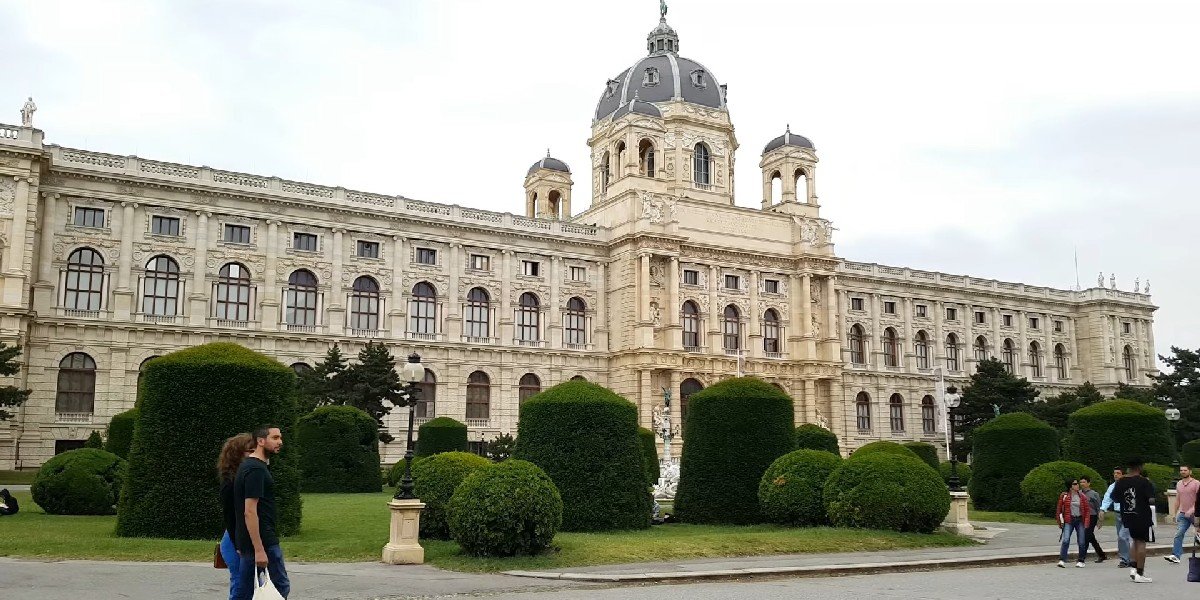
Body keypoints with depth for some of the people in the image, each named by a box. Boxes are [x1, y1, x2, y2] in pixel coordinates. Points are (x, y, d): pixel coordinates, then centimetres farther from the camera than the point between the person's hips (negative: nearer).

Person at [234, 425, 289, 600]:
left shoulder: (249, 466, 16)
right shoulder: (256, 469, -16)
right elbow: (250, 512, -22)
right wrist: (259, 550, -24)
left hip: (248, 544, 10)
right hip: (263, 543, -10)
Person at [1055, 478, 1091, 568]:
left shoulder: (1082, 496, 5)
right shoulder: (1064, 496, 0)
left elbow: (1087, 510, 7)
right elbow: (1059, 510, 5)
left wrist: (1086, 523, -2)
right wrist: (1060, 522, 4)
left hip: (1080, 521, 2)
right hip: (1069, 521, -2)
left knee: (1082, 542, 4)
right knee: (1065, 540, -15)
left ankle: (1080, 561, 18)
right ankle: (1062, 560, -14)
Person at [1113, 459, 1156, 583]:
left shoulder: (1121, 482, 1)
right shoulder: (1144, 482, -13)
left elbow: (1115, 497, 7)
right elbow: (1151, 500, -17)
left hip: (1127, 517, 5)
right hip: (1142, 517, -5)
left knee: (1135, 541, 21)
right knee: (1141, 543, 1)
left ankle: (1133, 567, 11)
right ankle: (1140, 574, 1)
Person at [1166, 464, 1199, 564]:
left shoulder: (1196, 484, -7)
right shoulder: (1179, 484, 10)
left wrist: (1191, 510, -25)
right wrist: (1175, 513, 17)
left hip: (1194, 514, -4)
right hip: (1182, 514, 4)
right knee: (1178, 534, -8)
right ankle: (1176, 555, -14)